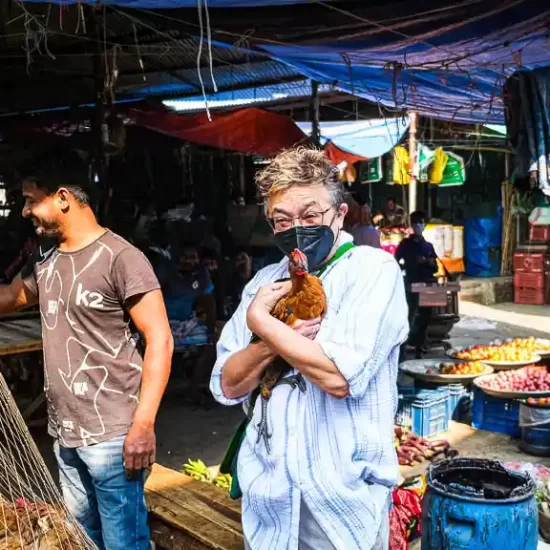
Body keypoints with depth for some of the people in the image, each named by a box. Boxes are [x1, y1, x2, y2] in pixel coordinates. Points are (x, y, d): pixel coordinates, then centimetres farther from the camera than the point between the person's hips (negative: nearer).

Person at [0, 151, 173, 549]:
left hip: (111, 435, -7)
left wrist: (143, 424, -20)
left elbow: (160, 341, -16)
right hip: (64, 432, 8)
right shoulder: (44, 263, 10)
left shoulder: (122, 258, -14)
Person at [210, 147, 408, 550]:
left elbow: (338, 377, -23)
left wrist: (261, 323, -13)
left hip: (342, 497, -4)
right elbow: (228, 386, 3)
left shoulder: (373, 270, -12)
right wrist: (269, 345, -15)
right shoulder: (265, 282, 5)